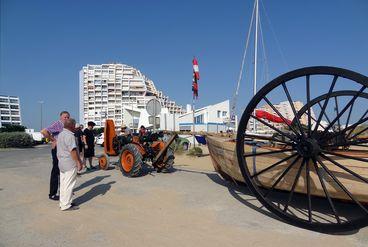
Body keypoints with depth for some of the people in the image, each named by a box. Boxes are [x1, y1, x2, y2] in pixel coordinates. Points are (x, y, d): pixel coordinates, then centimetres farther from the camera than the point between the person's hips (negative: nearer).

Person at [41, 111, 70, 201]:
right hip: (57, 149, -9)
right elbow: (44, 132, -28)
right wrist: (53, 140, -20)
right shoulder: (57, 124, -15)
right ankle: (52, 194, 6)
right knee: (56, 172, -3)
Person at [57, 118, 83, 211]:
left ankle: (62, 203, 25)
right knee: (69, 185, -2)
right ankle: (66, 205, 5)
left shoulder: (61, 134, 13)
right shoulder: (69, 135, -18)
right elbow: (73, 151, -22)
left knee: (63, 184, 16)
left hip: (62, 163, 10)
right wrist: (78, 162, -17)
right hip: (70, 164, -10)